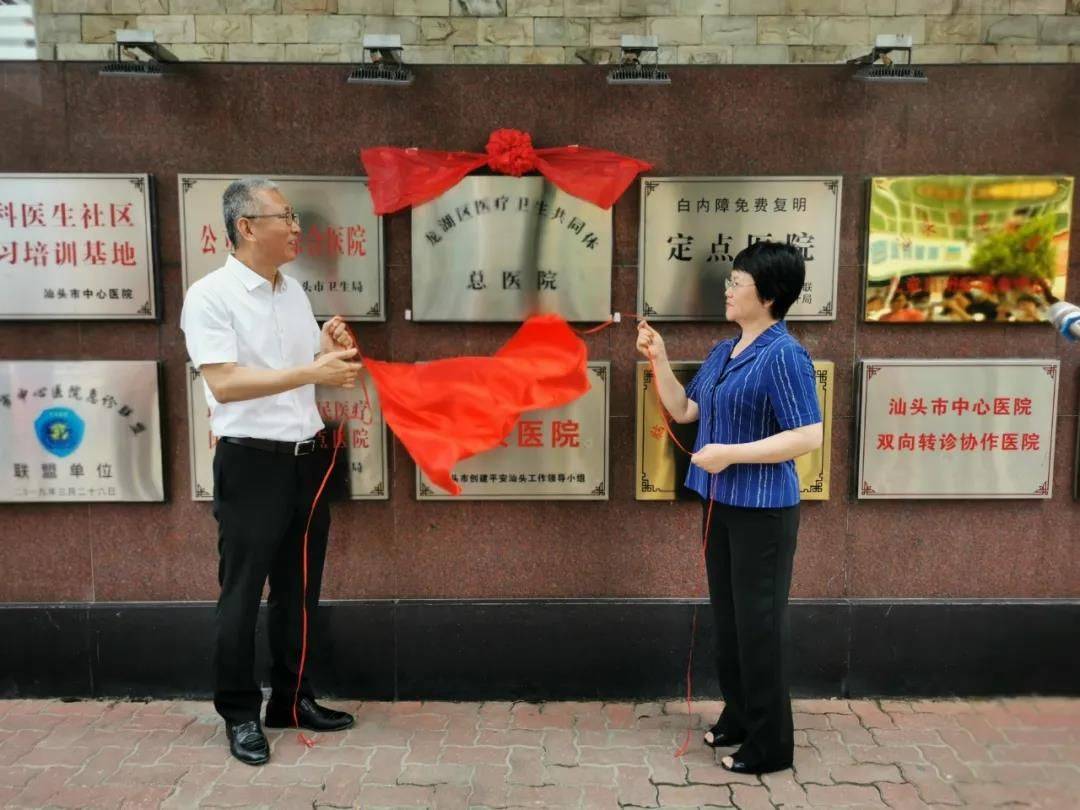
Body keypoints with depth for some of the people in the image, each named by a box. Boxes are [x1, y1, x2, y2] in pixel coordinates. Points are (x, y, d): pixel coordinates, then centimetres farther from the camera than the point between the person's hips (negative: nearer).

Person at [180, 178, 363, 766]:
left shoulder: (293, 289, 10)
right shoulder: (210, 295, -11)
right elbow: (224, 383, -22)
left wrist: (330, 349, -5)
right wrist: (311, 371, -26)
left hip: (307, 457, 7)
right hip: (252, 463, -7)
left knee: (299, 589, 16)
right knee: (243, 595, 5)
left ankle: (291, 700, 31)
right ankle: (240, 715, 22)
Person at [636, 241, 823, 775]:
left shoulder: (783, 355, -17)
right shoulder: (723, 352, 9)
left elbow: (808, 436, -21)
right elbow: (683, 410, 15)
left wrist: (731, 453, -22)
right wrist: (658, 359, 3)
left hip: (763, 510, -8)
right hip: (720, 503, 9)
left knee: (758, 624, 2)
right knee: (727, 616, 18)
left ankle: (770, 743, 19)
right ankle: (739, 717, 35)